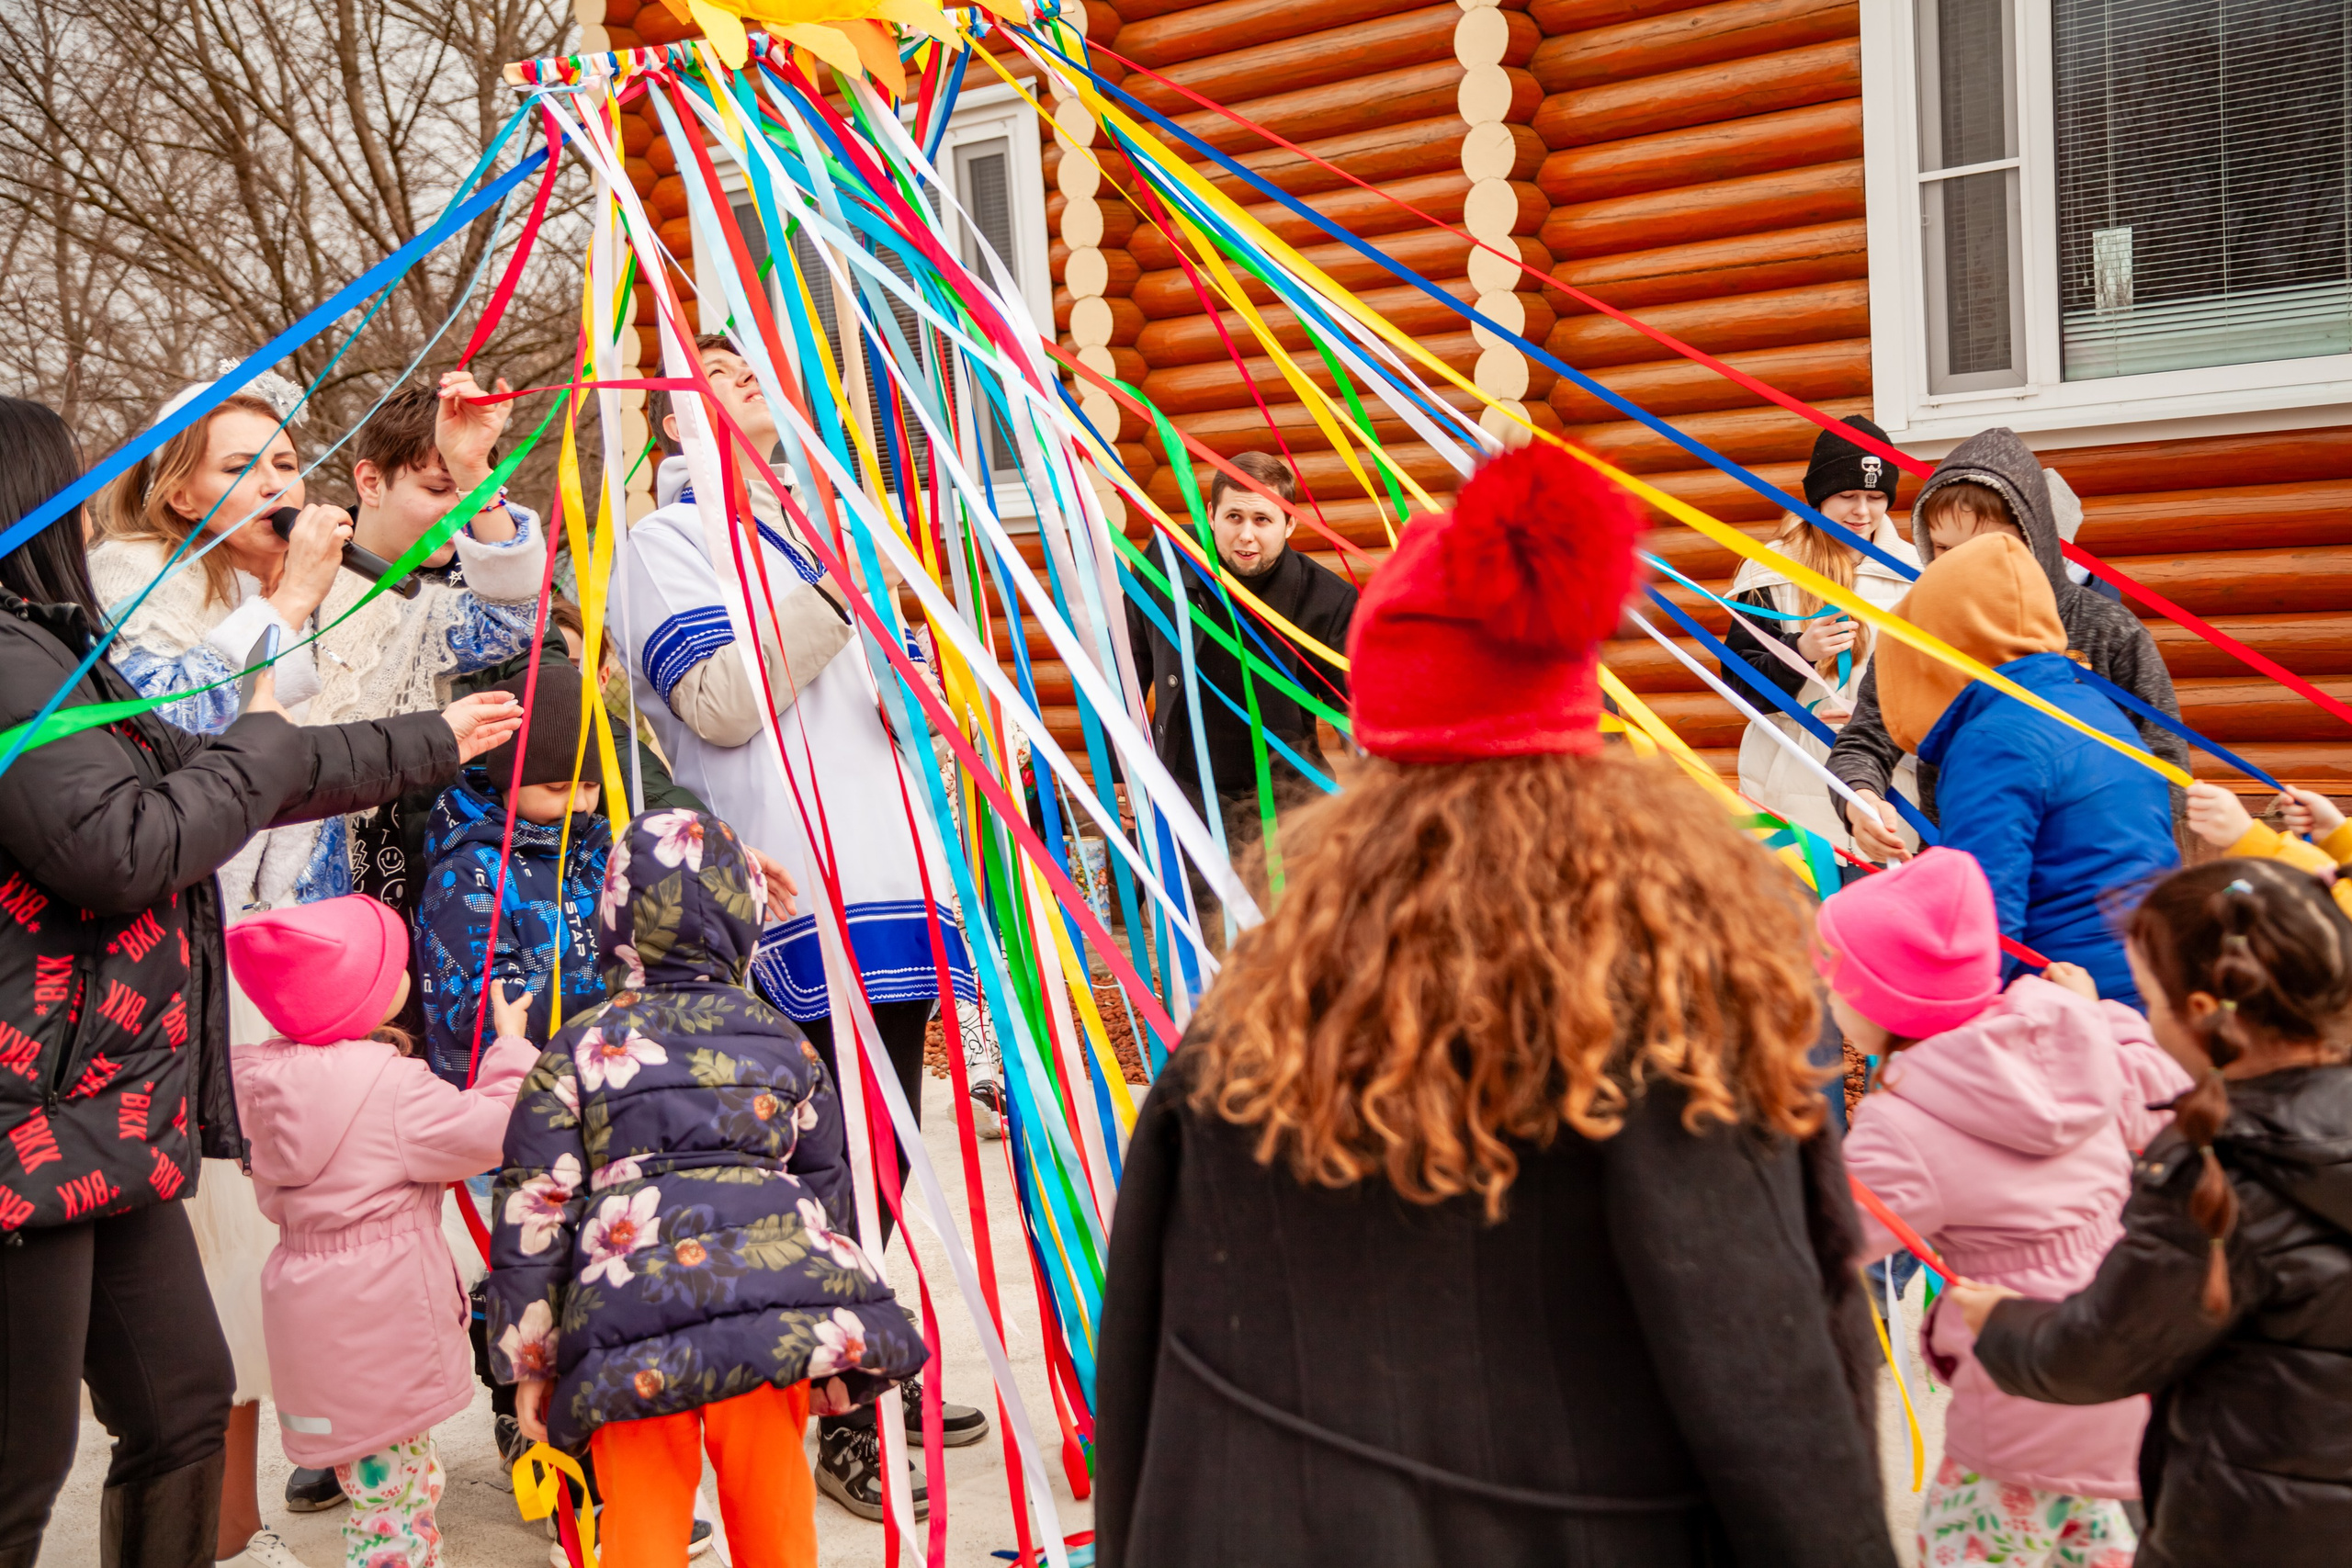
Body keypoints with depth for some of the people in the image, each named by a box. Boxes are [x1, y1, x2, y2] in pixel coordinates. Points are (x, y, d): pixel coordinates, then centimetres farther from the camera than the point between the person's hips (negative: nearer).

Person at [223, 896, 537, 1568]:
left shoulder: (272, 1077, 5)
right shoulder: (390, 1086, -21)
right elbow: (487, 1132, -17)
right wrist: (510, 1049, -3)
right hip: (377, 1318, -9)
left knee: (411, 1486, 20)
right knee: (391, 1498, 0)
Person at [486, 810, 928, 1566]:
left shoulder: (577, 1050, 6)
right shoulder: (786, 1042, 13)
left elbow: (532, 1209, 4)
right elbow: (827, 1186, 18)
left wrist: (529, 1361, 12)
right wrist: (835, 1354, 27)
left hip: (632, 1328, -2)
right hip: (776, 1303, 2)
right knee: (772, 1507, 14)